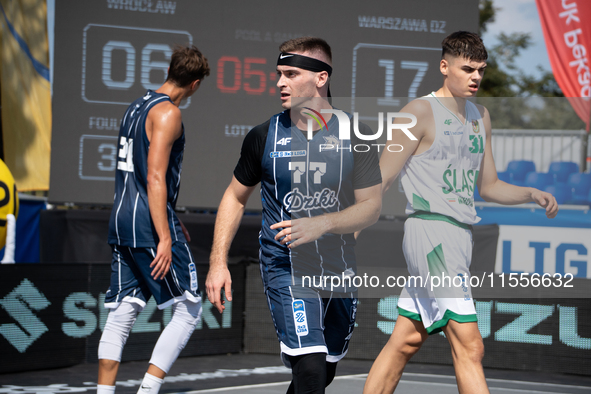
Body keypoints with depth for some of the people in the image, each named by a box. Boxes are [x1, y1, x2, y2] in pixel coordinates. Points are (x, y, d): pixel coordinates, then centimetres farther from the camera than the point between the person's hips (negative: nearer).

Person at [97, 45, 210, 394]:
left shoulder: (137, 106, 17)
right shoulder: (168, 113, -11)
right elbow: (155, 178, -19)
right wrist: (165, 238, -22)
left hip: (122, 221, 9)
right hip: (151, 225, -9)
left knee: (122, 314, 8)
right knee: (188, 311, -1)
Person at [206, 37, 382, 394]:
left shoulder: (355, 137, -3)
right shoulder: (264, 136, -2)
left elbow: (372, 207, -6)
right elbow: (236, 197, 9)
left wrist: (320, 224, -23)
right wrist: (218, 262, 0)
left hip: (340, 270, 3)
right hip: (286, 268, -2)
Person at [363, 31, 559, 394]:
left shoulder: (481, 116, 17)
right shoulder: (421, 112, -7)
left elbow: (487, 186, 23)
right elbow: (380, 180, -7)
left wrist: (534, 194, 7)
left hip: (458, 237, 8)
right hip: (431, 231, -8)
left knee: (406, 341, 12)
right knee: (469, 346, -14)